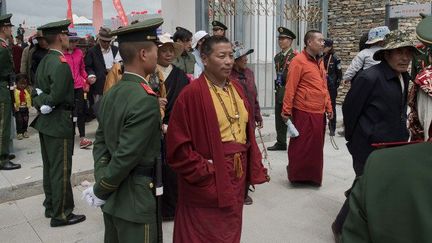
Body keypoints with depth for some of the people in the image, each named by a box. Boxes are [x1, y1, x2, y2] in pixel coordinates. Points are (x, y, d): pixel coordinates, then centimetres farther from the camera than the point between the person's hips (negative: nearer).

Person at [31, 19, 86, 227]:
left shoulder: (44, 61, 11)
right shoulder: (61, 63, -19)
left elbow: (39, 90, 12)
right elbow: (56, 97, -24)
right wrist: (42, 103, -8)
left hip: (45, 122, 10)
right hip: (58, 123, -10)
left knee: (50, 168, 19)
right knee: (61, 170, 0)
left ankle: (51, 206, 33)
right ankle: (60, 214, 11)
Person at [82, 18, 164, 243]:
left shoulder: (110, 94, 5)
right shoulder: (145, 99, -22)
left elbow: (100, 142, 7)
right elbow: (126, 156, -23)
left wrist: (101, 184, 2)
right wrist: (100, 191, -10)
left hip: (112, 197, 8)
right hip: (136, 199, -8)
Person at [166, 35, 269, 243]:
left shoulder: (236, 89, 6)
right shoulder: (192, 94, -16)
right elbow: (178, 146, -16)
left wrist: (253, 168, 8)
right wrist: (203, 172, -16)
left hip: (236, 178, 7)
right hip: (208, 182, -6)